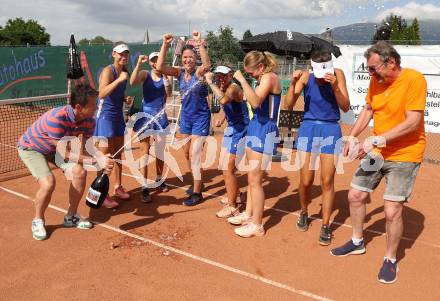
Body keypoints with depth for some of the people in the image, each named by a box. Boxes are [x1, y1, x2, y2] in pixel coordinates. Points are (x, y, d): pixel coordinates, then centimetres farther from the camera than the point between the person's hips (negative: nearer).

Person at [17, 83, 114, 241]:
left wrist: (102, 162, -38)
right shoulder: (56, 119, -40)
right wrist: (96, 160, -44)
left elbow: (84, 150, -18)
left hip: (55, 148, 6)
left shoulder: (89, 121, -20)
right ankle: (38, 221, 4)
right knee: (48, 182, -25)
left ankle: (71, 216, 10)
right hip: (31, 147, -6)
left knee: (80, 172, -12)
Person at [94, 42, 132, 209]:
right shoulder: (108, 71, -15)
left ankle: (118, 187, 27)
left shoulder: (124, 72, 9)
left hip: (118, 116, 8)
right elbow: (102, 94, -30)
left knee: (117, 154, 14)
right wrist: (119, 80, -34)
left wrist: (125, 98, 6)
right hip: (105, 115, -8)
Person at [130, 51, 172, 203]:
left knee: (160, 151, 12)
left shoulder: (165, 76, 4)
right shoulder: (145, 74, 0)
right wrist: (138, 64, -24)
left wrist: (165, 78, -19)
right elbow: (132, 82, -20)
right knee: (145, 151, -4)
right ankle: (144, 187, -3)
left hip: (160, 115, 2)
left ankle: (159, 179, 32)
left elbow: (169, 94, -10)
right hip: (146, 115, -2)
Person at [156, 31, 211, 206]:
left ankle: (197, 193, 6)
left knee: (194, 155, -6)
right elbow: (160, 67, -15)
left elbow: (207, 64, -38)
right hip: (186, 116, 6)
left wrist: (199, 43, -44)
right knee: (187, 154, 16)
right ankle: (197, 183, 36)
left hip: (201, 117, -6)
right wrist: (165, 45, -21)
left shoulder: (199, 72, -14)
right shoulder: (179, 73, -1)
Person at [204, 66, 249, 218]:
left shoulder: (233, 87, -20)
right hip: (231, 129, 10)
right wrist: (222, 119, 13)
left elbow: (224, 100, -43)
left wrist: (210, 83, -34)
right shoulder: (223, 88, 8)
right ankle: (233, 195, 39)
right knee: (224, 164, 20)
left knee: (228, 169, -9)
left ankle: (232, 208, 1)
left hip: (239, 131, -10)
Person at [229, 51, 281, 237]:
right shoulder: (263, 79, 15)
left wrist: (242, 80, -23)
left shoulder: (269, 77, -12)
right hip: (255, 128, 10)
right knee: (252, 176, 16)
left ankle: (257, 225, 3)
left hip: (265, 131, -10)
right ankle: (249, 214, 28)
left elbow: (255, 102, -29)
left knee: (255, 179, -6)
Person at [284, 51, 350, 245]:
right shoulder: (306, 76, -5)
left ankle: (325, 226, 13)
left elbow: (346, 107, -9)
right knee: (306, 181, 3)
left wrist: (335, 86, -23)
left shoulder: (338, 74, -6)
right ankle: (304, 213, 31)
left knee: (327, 181, -1)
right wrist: (293, 83, -23)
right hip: (308, 128, 1)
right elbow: (289, 105, -9)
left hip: (331, 130, 0)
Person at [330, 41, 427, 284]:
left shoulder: (414, 79, -18)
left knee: (392, 210, -9)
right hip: (376, 152, 7)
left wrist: (376, 140, -27)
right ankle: (357, 242, 34)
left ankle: (390, 259, 15)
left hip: (404, 155, -6)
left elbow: (412, 122, -24)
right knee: (355, 195, 11)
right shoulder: (376, 81, 1)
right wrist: (353, 137, 0)